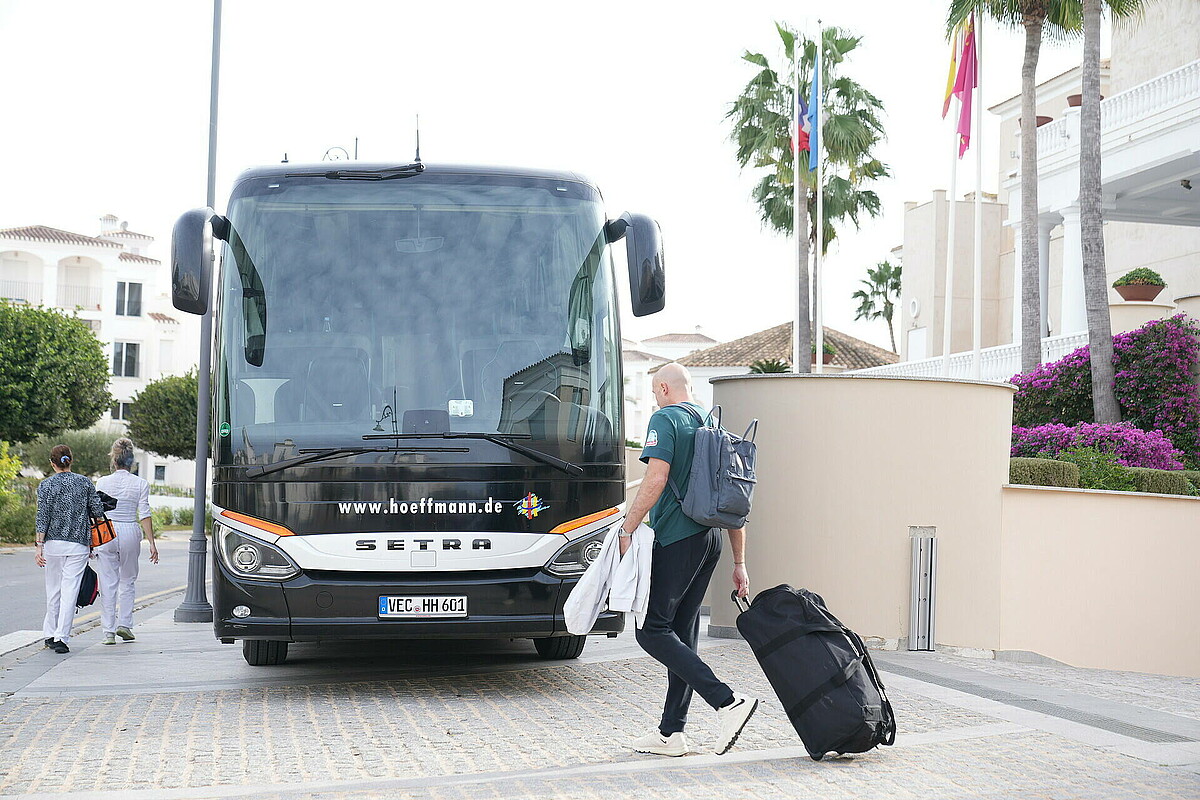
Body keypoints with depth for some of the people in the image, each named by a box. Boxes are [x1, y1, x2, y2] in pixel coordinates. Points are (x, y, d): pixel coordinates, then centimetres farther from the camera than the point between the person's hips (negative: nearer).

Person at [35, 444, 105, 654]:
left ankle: (51, 635, 25)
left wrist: (39, 546, -7)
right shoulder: (85, 483, 2)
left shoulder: (46, 485, -2)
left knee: (53, 589, 14)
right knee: (70, 590, -3)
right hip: (79, 543, 0)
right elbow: (98, 511, 1)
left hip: (53, 542, 0)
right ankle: (61, 638, -11)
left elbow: (43, 517, -7)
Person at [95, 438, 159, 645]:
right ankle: (124, 623, 7)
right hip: (130, 533, 0)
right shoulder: (141, 484, -2)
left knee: (108, 583, 4)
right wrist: (152, 543, -3)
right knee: (128, 581, 17)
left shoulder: (103, 482, -1)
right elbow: (145, 515, -5)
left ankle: (109, 631, 2)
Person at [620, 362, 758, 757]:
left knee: (652, 630, -6)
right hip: (710, 539, 8)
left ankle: (728, 702, -17)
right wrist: (739, 563, 20)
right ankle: (672, 732, 13)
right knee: (682, 632, 12)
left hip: (676, 539, -8)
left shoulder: (665, 420, -4)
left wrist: (627, 529, -16)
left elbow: (657, 478, -20)